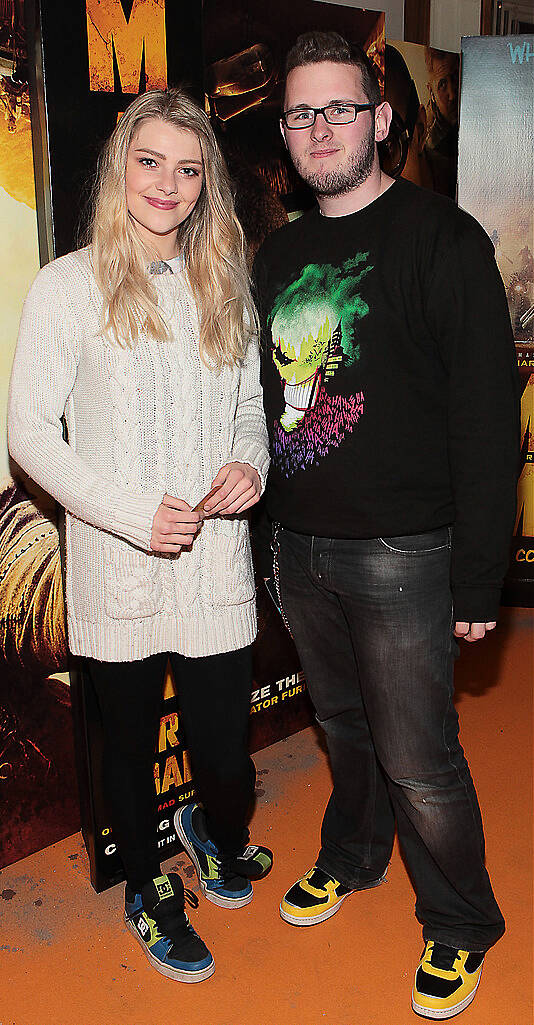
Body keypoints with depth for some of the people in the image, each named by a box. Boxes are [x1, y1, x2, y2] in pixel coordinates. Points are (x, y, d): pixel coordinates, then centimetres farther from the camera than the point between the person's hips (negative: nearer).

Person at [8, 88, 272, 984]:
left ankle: (214, 832, 46)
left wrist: (252, 463, -6)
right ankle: (147, 889, 44)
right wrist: (130, 510, -16)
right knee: (131, 748, 16)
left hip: (217, 568, 3)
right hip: (117, 575, -2)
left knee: (226, 758, 8)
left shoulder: (225, 285, 8)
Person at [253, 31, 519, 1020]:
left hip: (400, 555, -5)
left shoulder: (440, 237, -9)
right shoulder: (279, 254, 11)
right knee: (343, 725, 21)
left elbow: (487, 414, -13)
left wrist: (479, 574, -15)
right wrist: (272, 530, 16)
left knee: (418, 761, 3)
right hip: (300, 548, 6)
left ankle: (460, 925, 27)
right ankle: (352, 855, 45)